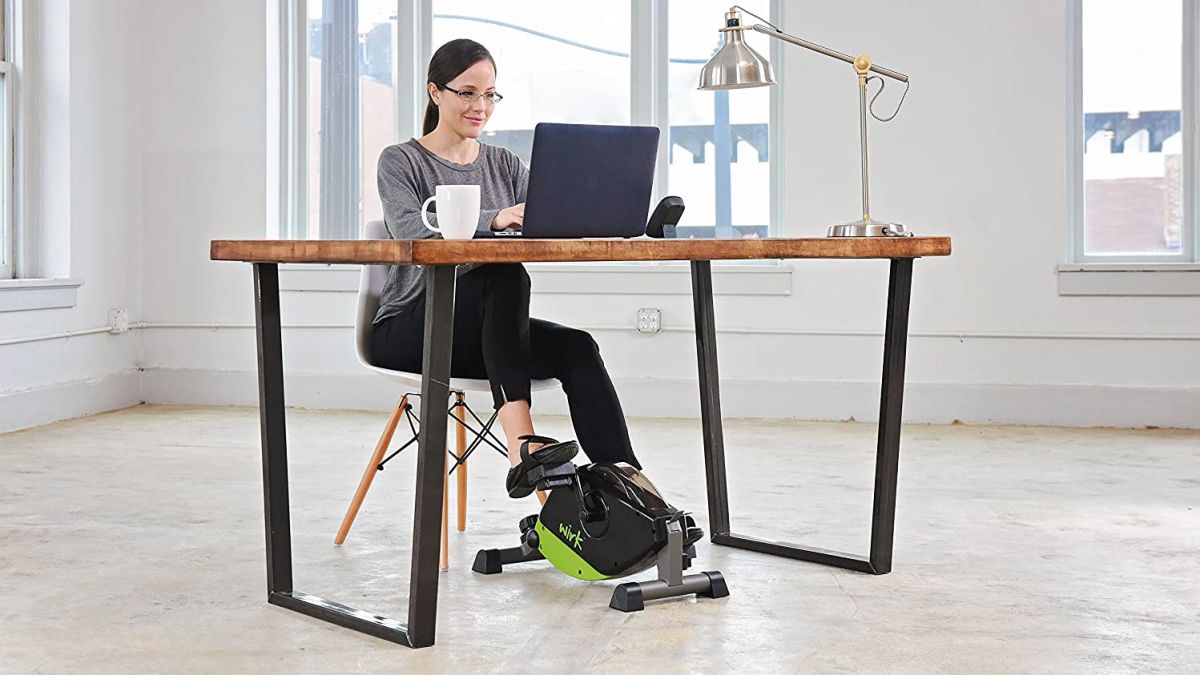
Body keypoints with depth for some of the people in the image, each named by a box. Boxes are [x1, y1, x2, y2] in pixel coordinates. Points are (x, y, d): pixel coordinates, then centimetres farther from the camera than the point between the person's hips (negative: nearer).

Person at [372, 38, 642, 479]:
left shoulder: (504, 165, 15)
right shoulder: (400, 162, 0)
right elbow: (409, 232, -22)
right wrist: (492, 220, -38)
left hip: (488, 333, 5)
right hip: (408, 330, -5)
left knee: (576, 347, -26)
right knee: (505, 273, -35)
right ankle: (520, 441, -45)